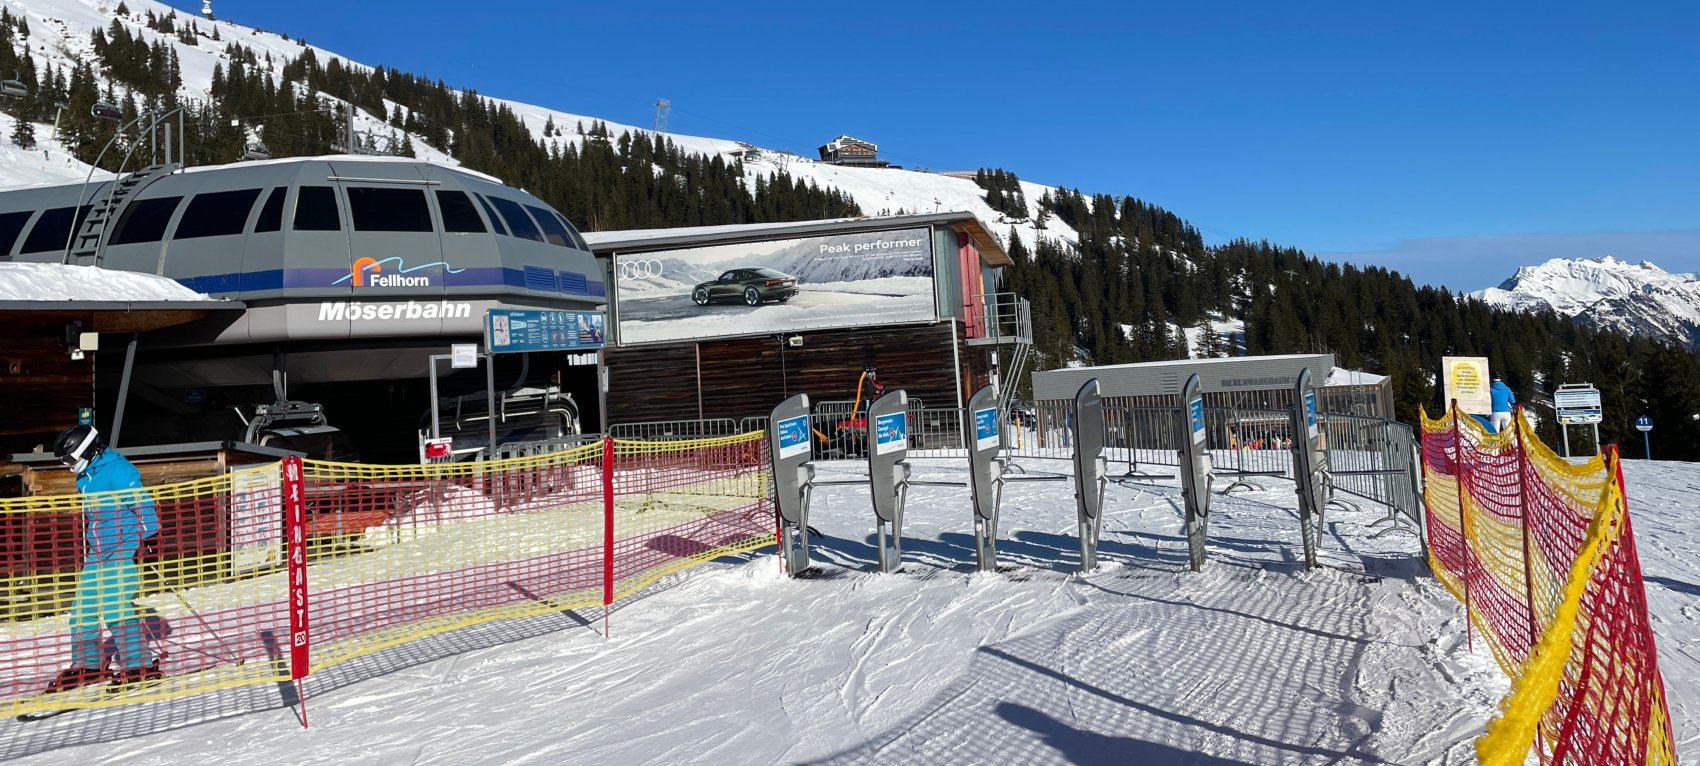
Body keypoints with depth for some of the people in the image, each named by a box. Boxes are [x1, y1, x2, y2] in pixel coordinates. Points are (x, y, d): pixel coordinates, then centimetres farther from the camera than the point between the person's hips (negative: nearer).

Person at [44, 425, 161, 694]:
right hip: (97, 554, 10)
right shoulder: (87, 477, 16)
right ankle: (87, 664, 23)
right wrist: (88, 549, 29)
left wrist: (150, 537, -19)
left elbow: (142, 503, -17)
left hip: (123, 551, -10)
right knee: (82, 608, 10)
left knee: (115, 608, -13)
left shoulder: (116, 470, -14)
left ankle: (141, 666, -5)